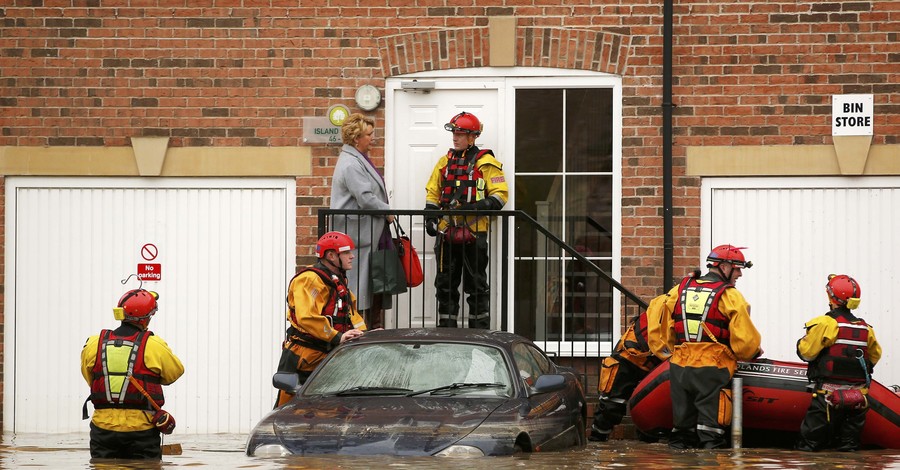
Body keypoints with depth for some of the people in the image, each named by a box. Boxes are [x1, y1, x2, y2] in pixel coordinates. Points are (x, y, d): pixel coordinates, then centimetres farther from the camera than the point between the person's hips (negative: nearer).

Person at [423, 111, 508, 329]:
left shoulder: (485, 162, -3)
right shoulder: (446, 161, 13)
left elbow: (500, 194, -7)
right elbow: (432, 192, 19)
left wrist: (476, 206, -20)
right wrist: (430, 217, 5)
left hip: (474, 232, -5)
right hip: (447, 231, 5)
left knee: (476, 286, 2)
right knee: (445, 284, 8)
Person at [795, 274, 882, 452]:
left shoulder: (824, 324, -12)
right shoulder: (866, 328, 6)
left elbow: (806, 352, -11)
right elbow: (874, 357, 15)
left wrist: (801, 342, 10)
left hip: (829, 394, -5)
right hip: (857, 395, 5)